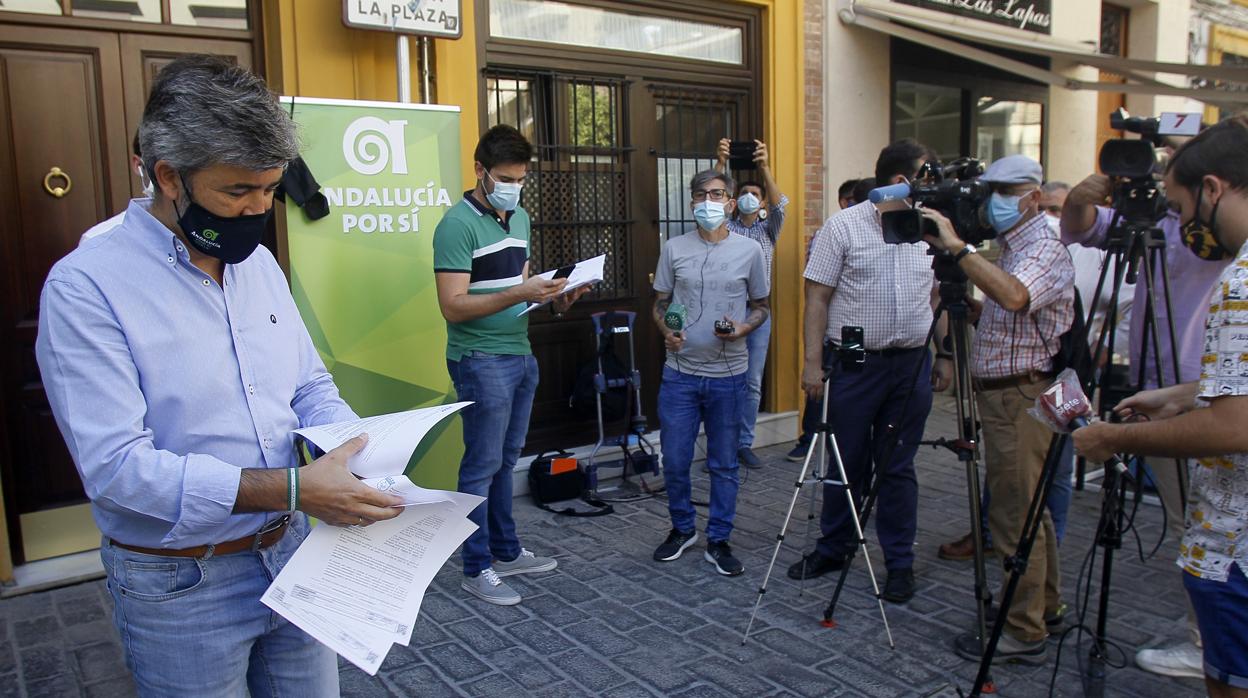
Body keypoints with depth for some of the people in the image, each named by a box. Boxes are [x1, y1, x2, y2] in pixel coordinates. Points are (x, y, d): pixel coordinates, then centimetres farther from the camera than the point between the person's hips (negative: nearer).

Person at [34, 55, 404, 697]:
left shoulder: (259, 264, 4)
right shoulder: (85, 287, -17)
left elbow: (311, 386, 11)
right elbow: (115, 464, -25)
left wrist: (358, 448, -11)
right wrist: (292, 488, -31)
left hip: (292, 553, 6)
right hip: (182, 587, -5)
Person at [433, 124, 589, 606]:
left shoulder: (519, 218, 12)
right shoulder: (458, 225, -14)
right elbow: (453, 307, -19)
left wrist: (555, 298, 2)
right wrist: (520, 294, -27)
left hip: (521, 355, 8)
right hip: (482, 361, -8)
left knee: (506, 459, 17)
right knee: (482, 464, 0)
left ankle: (506, 551, 30)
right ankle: (476, 569, 13)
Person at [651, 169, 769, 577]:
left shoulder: (749, 250, 1)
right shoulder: (674, 249, 3)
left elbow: (761, 306, 8)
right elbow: (660, 303, 9)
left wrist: (743, 329, -13)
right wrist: (666, 331, -12)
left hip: (728, 375, -1)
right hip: (680, 371, 1)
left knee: (724, 464, 8)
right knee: (674, 461, 7)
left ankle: (718, 541, 23)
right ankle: (682, 529, 29)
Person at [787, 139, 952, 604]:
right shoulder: (844, 227, -5)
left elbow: (938, 298, 15)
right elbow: (818, 298, -6)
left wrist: (944, 356, 10)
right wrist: (813, 361, -12)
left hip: (912, 365, 3)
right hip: (853, 362, -3)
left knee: (898, 468, 10)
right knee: (847, 464, 8)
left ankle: (900, 563, 21)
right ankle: (833, 548, 26)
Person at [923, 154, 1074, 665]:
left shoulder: (1045, 249, -14)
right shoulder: (1009, 249, 17)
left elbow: (1013, 296, -35)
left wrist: (956, 247, -34)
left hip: (1020, 397, -10)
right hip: (1002, 394, 10)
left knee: (1016, 516, -6)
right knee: (1027, 509, 19)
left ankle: (1024, 633, 3)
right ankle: (1046, 606, 33)